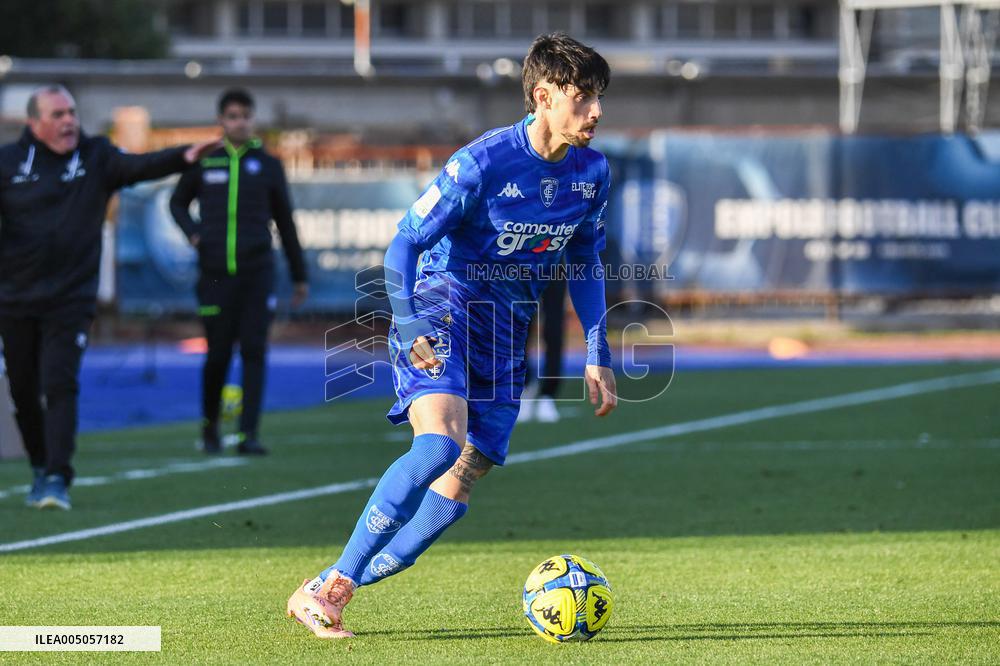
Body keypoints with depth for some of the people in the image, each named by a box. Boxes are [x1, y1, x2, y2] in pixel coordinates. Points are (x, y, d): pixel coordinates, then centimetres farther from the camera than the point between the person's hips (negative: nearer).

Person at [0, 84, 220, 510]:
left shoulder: (95, 157, 2)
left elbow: (140, 166, -14)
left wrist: (184, 157, -32)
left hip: (71, 300, -1)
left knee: (59, 386, -14)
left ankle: (57, 479, -16)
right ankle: (40, 469, 30)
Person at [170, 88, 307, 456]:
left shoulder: (267, 166, 8)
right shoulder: (204, 162, 6)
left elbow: (285, 223, 14)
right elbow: (178, 202, 21)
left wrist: (299, 275, 15)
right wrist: (192, 232, 0)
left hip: (257, 273, 0)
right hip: (215, 274, 0)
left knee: (254, 353, -8)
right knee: (218, 354, 2)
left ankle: (249, 434, -8)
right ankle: (210, 425, 24)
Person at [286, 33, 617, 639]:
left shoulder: (592, 171, 0)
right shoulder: (483, 163, -19)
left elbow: (585, 262, 15)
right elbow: (405, 243, -14)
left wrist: (598, 355, 10)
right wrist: (409, 326, -26)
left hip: (506, 331, 7)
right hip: (442, 303, -7)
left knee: (462, 482, 1)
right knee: (442, 442, -30)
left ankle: (332, 589, 10)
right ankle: (329, 586, -24)